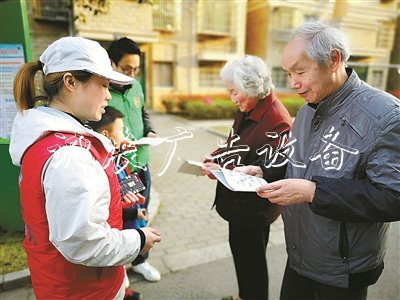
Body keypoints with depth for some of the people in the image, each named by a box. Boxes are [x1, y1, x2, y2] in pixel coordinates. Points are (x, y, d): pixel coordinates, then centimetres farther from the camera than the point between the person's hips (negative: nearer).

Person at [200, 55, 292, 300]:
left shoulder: (277, 121, -26)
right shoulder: (247, 110, 4)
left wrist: (223, 171, -27)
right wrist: (214, 158, -5)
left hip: (255, 206, -9)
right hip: (239, 201, 9)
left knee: (252, 257, 12)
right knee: (239, 249, 25)